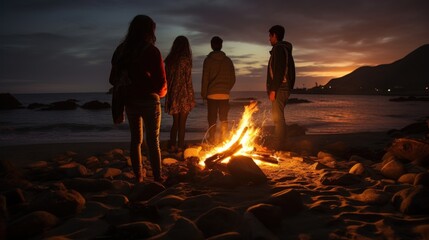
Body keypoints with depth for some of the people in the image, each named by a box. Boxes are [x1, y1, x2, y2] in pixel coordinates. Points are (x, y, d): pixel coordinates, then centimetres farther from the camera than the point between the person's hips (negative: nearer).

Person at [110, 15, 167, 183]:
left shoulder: (121, 50, 3)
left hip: (129, 101, 5)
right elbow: (161, 81, -11)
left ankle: (138, 176, 23)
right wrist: (161, 92, 10)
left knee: (136, 139, 16)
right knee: (153, 141, 3)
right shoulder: (151, 51, -12)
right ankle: (157, 178, 5)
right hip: (149, 101, -5)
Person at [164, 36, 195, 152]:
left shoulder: (169, 60, 3)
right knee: (182, 123, 4)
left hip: (172, 94, 5)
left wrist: (168, 94, 13)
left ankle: (172, 145, 16)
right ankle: (180, 146, 9)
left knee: (175, 122, 16)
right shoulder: (185, 60, -11)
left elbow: (167, 78, 6)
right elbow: (188, 80, -12)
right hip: (184, 94, -5)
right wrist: (191, 97, -6)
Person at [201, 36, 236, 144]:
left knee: (212, 118, 4)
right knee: (224, 118, 8)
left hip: (212, 94, -3)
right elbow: (233, 79, 8)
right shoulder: (228, 60, 6)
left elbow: (205, 79, -5)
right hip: (225, 94, 3)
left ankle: (212, 138, 6)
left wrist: (203, 94, 3)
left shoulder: (208, 60, -3)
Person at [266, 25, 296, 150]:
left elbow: (278, 71, -19)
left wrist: (273, 89, -20)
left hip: (279, 88, -10)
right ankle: (280, 144, 19)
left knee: (278, 117, -10)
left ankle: (277, 146, -10)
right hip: (284, 87, 10)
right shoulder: (285, 49, 22)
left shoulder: (278, 48, -9)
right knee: (278, 117, 14)